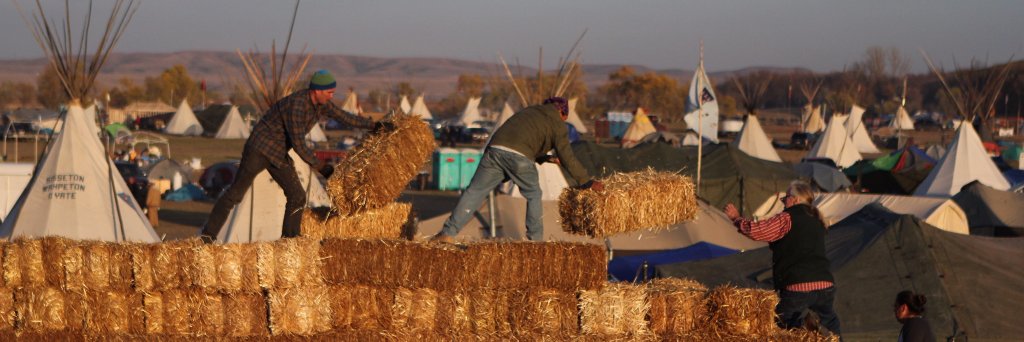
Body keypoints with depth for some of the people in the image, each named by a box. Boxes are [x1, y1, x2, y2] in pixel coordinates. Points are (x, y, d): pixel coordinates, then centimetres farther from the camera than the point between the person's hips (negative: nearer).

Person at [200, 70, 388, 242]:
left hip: (279, 156, 8)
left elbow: (343, 116, 15)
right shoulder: (297, 106, -28)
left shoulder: (321, 103, -1)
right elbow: (298, 144, -25)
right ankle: (207, 236, -5)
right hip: (259, 149, -8)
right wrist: (319, 166, -16)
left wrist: (373, 125, 18)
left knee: (297, 196, 1)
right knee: (235, 194, -8)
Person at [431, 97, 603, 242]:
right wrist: (587, 182, 17)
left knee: (475, 191, 4)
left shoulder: (529, 111, 35)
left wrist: (546, 158, 39)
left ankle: (447, 233, -2)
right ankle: (535, 238, 17)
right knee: (533, 195, 17)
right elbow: (567, 158, 12)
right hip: (519, 157, -4)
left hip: (495, 149, 5)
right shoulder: (557, 124, 16)